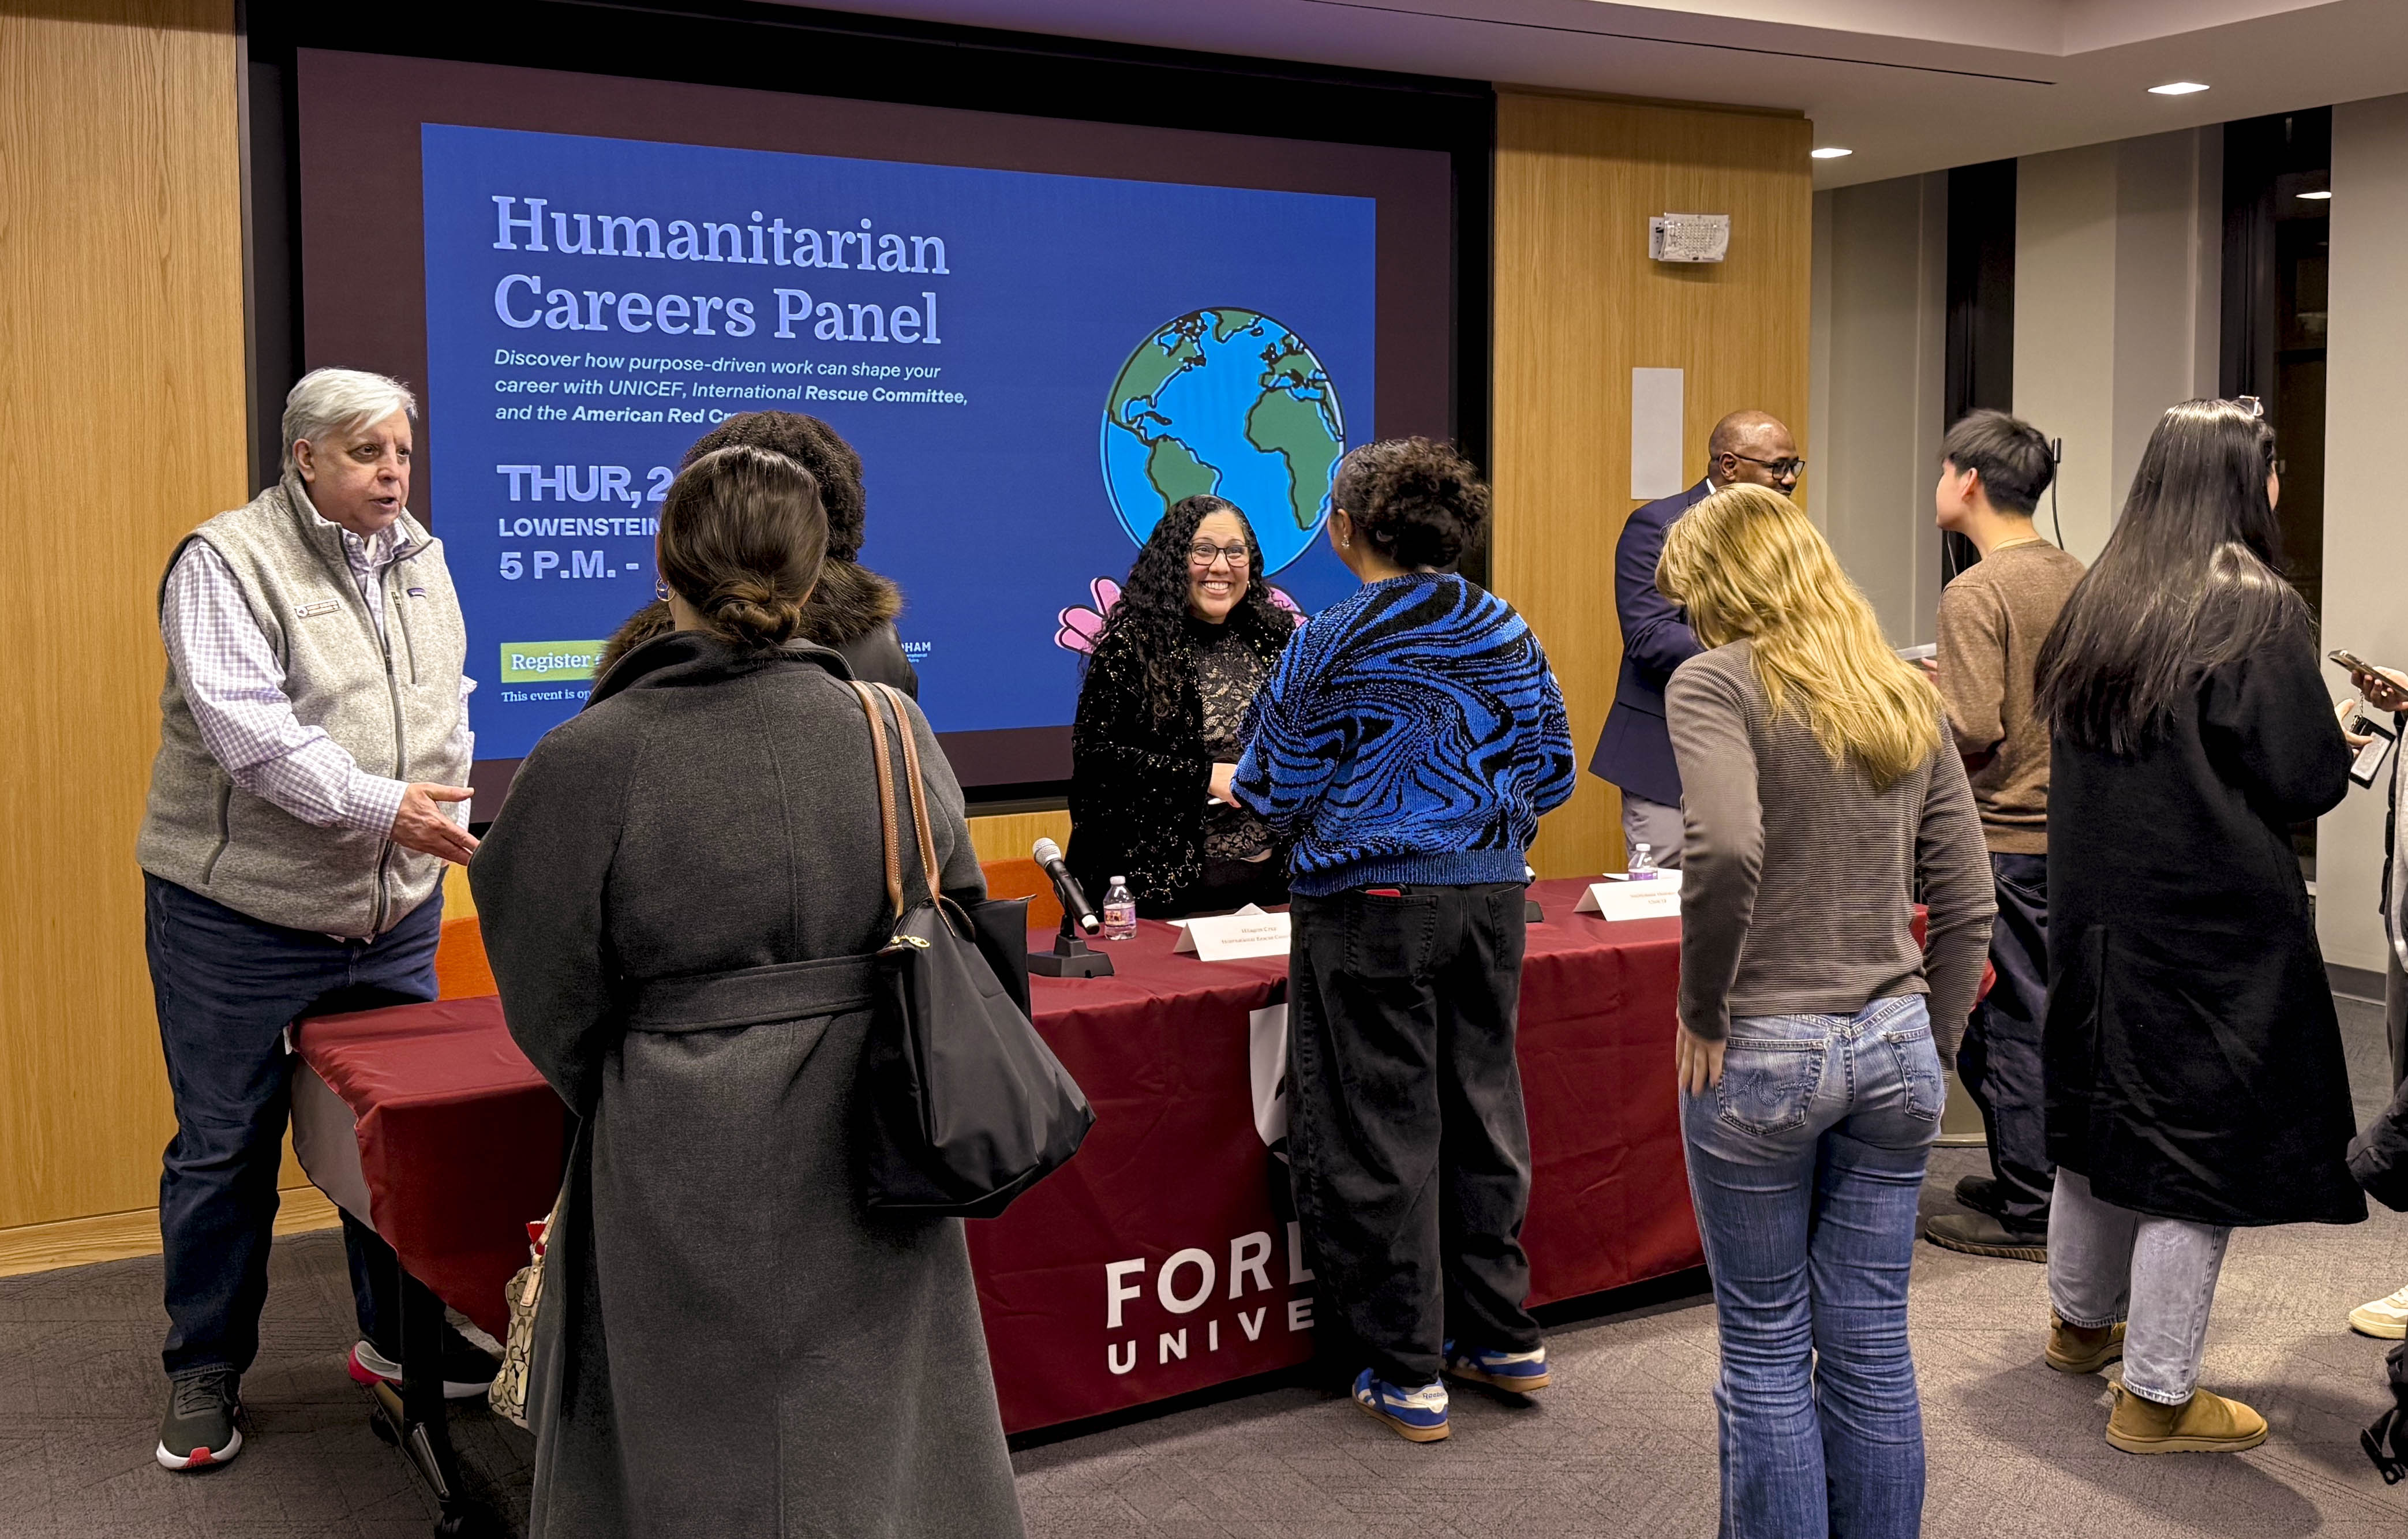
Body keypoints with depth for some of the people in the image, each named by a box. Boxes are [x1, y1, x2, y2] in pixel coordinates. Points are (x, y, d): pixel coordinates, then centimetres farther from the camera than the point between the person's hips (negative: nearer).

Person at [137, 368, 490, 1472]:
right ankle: (205, 1373, 23)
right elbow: (243, 721, -22)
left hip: (394, 915, 6)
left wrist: (441, 804, 5)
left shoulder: (420, 560, 10)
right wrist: (376, 806, -27)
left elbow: (450, 705, 19)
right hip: (242, 920, -6)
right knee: (225, 1148, 6)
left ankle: (400, 1336, 31)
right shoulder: (226, 560, -11)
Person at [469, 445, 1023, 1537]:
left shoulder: (587, 761, -15)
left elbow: (551, 1005, -4)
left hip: (681, 1177, -2)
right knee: (882, 1447, 19)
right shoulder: (895, 731, -6)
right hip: (870, 1169, 3)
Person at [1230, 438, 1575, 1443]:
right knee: (1480, 1106, 16)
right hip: (1489, 899, 5)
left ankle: (1407, 1372, 10)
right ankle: (1502, 1336, 26)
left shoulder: (1329, 646, -9)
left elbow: (1278, 792, -6)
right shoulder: (1507, 633, 5)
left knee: (1380, 1128, 4)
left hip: (1369, 907, -5)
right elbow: (1552, 775, 9)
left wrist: (1234, 784, 16)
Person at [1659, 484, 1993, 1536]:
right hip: (1894, 1047, 6)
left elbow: (1726, 847, -26)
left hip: (1764, 1051, -5)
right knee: (1872, 1346, 13)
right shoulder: (1907, 697, 10)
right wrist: (1934, 1047, 16)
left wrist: (1702, 1011, -14)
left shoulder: (1715, 682, -8)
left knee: (1766, 1350, 7)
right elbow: (1966, 904, 9)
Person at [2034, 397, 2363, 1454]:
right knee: (2198, 1140, 3)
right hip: (2213, 928, -7)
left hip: (2095, 911, 7)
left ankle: (2081, 1323, 39)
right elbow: (2309, 781, -12)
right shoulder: (2259, 612, -14)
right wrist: (2341, 742, 7)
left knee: (2103, 1114, 21)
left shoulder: (2095, 603, 6)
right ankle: (2156, 1397, 12)